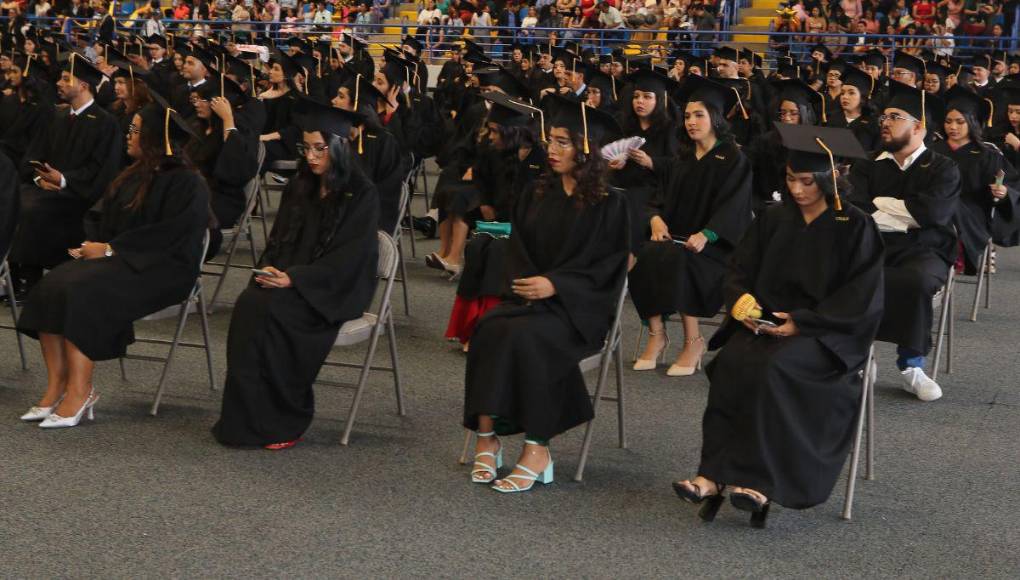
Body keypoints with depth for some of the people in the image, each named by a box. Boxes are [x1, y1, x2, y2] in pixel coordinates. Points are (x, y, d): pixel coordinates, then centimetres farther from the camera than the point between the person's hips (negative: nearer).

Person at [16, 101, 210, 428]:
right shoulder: (135, 174, 18)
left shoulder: (185, 183, -8)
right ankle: (57, 388, -18)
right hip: (117, 259, 8)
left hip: (161, 270, -8)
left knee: (81, 293, -31)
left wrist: (110, 249, -17)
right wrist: (93, 242, 0)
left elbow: (168, 235, -17)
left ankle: (79, 393, -25)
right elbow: (105, 218, 23)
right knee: (50, 288, -18)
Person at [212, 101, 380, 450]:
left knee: (270, 309, -31)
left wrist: (294, 277, -22)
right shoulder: (299, 188, 14)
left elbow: (349, 257, -13)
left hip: (335, 291, -5)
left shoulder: (361, 194, -6)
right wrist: (269, 268, -6)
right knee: (249, 303, -27)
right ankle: (245, 416, -24)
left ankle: (283, 421, -19)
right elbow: (279, 238, 17)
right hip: (287, 278, 6)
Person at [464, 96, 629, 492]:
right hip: (528, 295, 5)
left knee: (524, 335, -34)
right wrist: (524, 283, -6)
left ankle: (536, 449, -27)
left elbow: (608, 267, -7)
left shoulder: (608, 204, -2)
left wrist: (554, 284, -18)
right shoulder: (537, 195, 15)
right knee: (489, 327, -28)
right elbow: (518, 248, 16)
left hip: (577, 307, -5)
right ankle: (486, 436, -28)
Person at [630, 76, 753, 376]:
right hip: (676, 236, 5)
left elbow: (733, 206, -12)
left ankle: (693, 340, -25)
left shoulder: (733, 159, -1)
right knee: (644, 256, -27)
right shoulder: (681, 160, 18)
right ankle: (656, 333, -19)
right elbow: (662, 195, 14)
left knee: (676, 259, -36)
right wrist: (656, 218, -11)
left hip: (713, 244, -5)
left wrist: (705, 235, -28)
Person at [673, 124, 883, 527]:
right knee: (731, 363, -28)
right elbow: (740, 270, 13)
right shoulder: (773, 219, 11)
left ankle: (757, 481, -32)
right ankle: (714, 475, -32)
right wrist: (740, 299, -11)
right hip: (764, 322, 4)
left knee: (772, 368, -34)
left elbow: (861, 298, -7)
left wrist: (802, 322, -18)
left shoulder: (856, 228, -3)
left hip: (827, 335, -4)